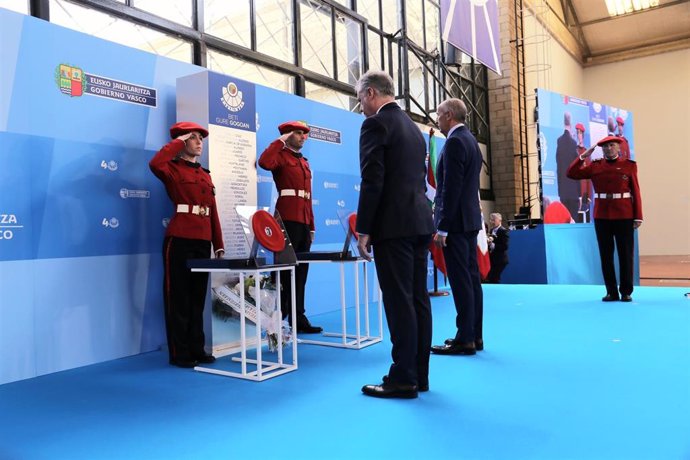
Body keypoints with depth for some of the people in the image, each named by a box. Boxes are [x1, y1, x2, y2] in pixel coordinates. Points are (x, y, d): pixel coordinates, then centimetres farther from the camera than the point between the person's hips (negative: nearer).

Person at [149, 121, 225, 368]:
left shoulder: (206, 175, 18)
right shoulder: (173, 169, -2)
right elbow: (155, 164, -27)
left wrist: (218, 244, 12)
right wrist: (179, 141, -14)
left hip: (203, 243, 7)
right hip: (179, 241, -7)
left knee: (198, 298, 12)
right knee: (178, 298, 2)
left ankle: (197, 348, 22)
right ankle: (179, 353, 11)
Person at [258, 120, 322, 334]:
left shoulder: (305, 162, 23)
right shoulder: (281, 156, 0)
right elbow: (264, 162, -25)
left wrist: (311, 226, 18)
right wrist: (280, 141, -12)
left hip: (304, 221, 8)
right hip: (287, 219, -8)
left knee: (301, 270, 9)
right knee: (285, 269, -5)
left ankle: (298, 317, 16)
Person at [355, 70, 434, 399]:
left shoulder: (375, 124, -7)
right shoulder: (413, 127, 19)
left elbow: (372, 182, -15)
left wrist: (363, 230, -12)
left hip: (394, 226, -9)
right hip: (420, 223, 9)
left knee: (399, 302, -5)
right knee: (418, 300, 9)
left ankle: (403, 379, 2)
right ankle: (419, 374, 17)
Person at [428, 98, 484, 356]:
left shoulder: (454, 142, -13)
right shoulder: (471, 140, 17)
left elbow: (451, 188, -19)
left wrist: (442, 228, -19)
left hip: (456, 221, -10)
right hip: (470, 219, 10)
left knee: (461, 281, -6)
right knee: (472, 278, 11)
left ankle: (465, 340, -1)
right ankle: (475, 336, 18)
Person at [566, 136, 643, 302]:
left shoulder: (629, 165, 3)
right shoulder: (595, 166, 7)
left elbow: (636, 192, 0)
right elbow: (571, 174, 2)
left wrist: (638, 217, -4)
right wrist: (583, 156, -3)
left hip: (624, 215, -1)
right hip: (601, 216, 2)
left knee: (626, 254, 3)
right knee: (605, 255, 5)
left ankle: (626, 292, 12)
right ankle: (611, 291, 14)